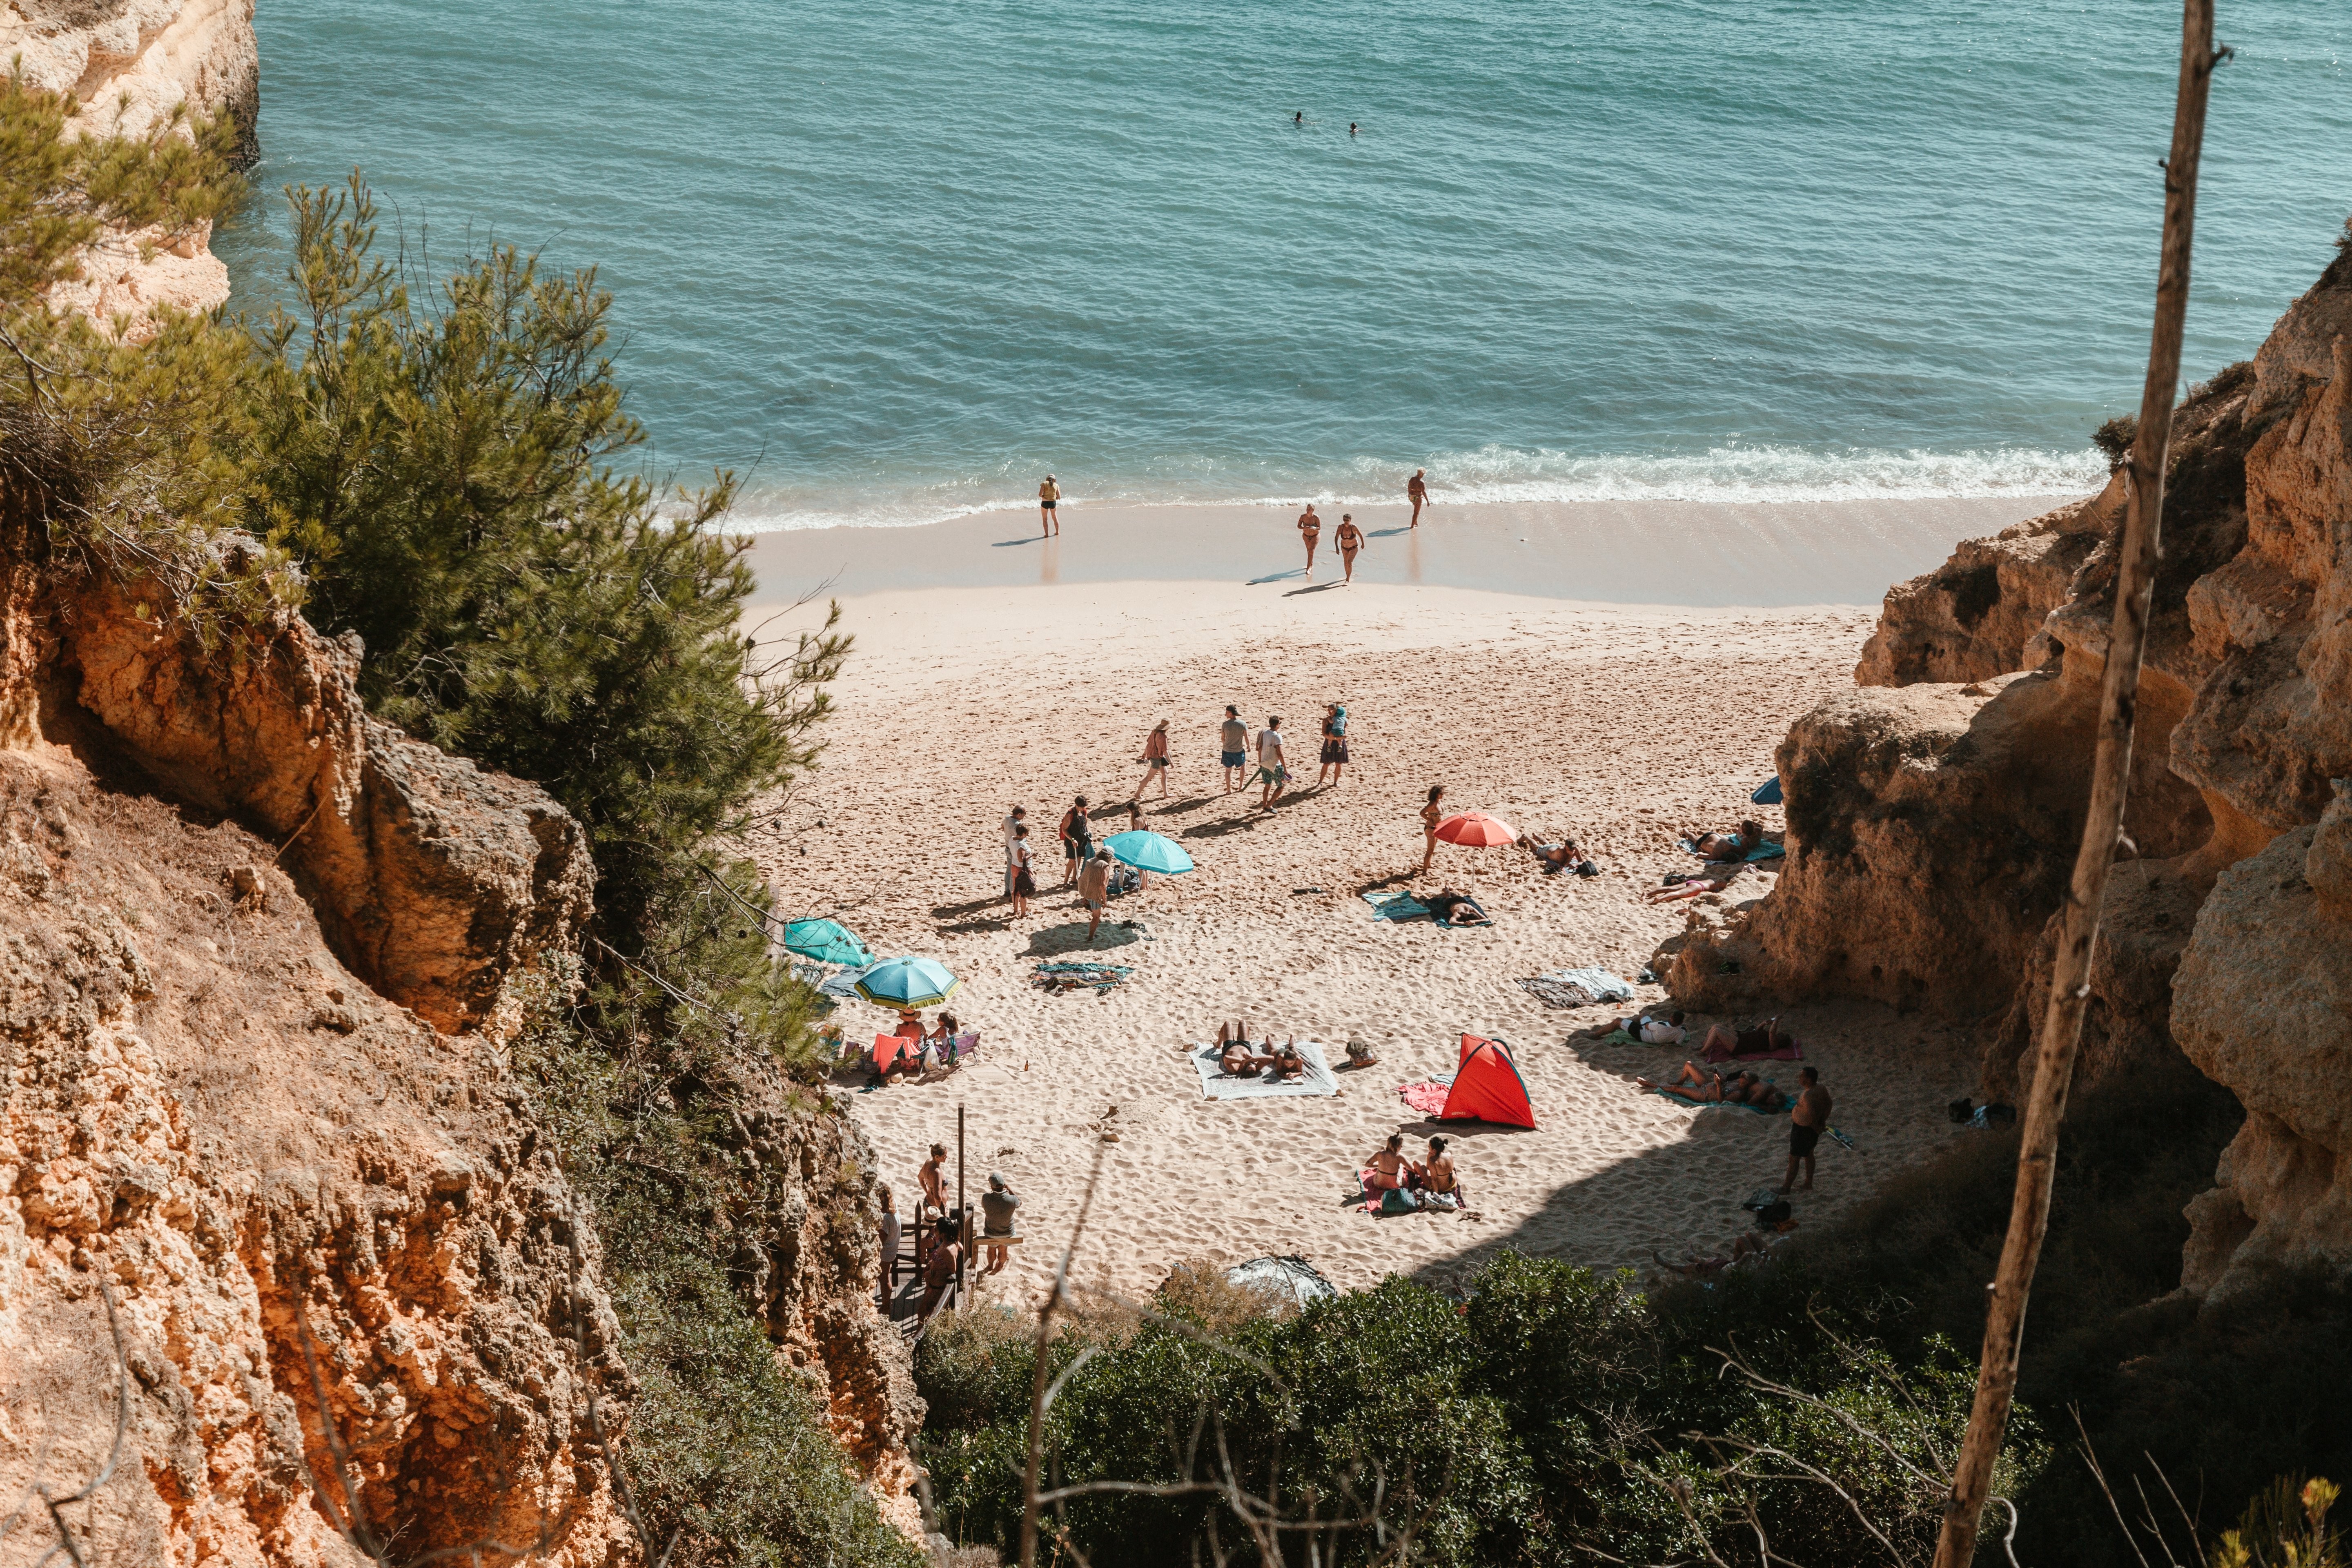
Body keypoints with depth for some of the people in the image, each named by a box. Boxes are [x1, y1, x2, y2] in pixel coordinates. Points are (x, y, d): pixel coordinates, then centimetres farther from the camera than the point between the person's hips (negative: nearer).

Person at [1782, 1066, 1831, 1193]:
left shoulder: (1807, 1096, -35)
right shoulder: (1821, 1089, -7)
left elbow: (1811, 1116, -37)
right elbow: (1829, 1104, 8)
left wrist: (1817, 1128, -19)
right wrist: (1823, 1121, 12)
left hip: (1803, 1129, -9)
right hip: (1814, 1129, 9)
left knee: (1794, 1158, 8)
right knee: (1809, 1155, 25)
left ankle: (1787, 1187, 22)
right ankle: (1809, 1185, 39)